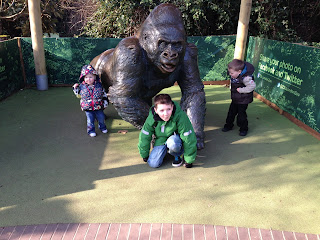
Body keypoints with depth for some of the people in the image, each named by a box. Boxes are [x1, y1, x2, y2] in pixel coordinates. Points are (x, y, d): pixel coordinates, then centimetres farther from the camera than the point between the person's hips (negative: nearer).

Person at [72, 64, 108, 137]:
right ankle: (91, 130, 26)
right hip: (88, 108, -1)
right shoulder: (82, 86, -4)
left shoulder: (99, 85, -4)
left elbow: (104, 94, 6)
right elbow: (79, 95, 10)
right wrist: (75, 88, -2)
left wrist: (105, 101, 4)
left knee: (101, 118, 16)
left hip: (98, 107, 1)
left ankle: (102, 127, 41)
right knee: (90, 121, 7)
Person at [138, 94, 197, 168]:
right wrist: (144, 155, 6)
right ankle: (165, 150, 16)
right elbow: (144, 136, -5)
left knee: (172, 142, -38)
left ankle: (177, 156, -4)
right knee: (153, 163, -14)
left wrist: (189, 159, -17)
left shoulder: (180, 116, -30)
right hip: (160, 140, 3)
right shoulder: (152, 118, -20)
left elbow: (188, 137, -23)